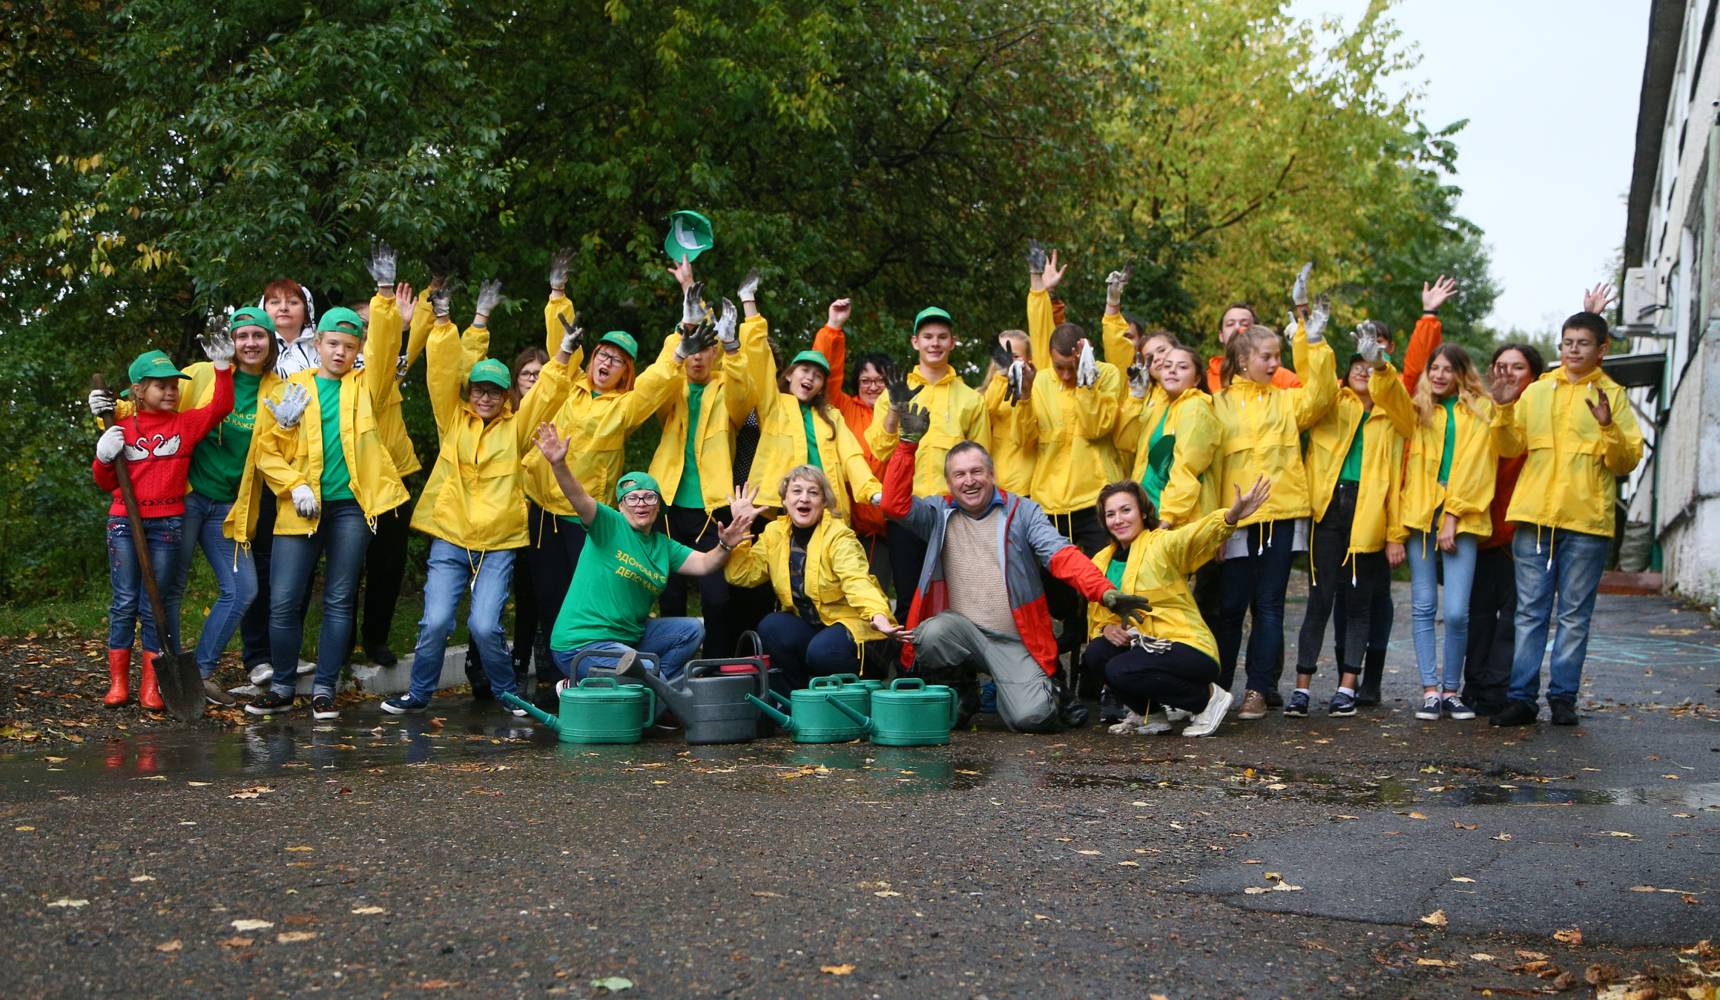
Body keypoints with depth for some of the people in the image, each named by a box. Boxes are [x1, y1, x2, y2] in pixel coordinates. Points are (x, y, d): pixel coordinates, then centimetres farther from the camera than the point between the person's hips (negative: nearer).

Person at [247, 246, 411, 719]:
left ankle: (323, 691, 9)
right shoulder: (292, 388, 9)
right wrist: (293, 485, -9)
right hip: (302, 507, 0)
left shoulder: (365, 385, 11)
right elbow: (268, 447, 6)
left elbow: (383, 347, -6)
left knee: (339, 600, 3)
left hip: (351, 504, 0)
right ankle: (281, 689, 11)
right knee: (283, 600, -3)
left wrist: (385, 295, -18)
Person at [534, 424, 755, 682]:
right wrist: (559, 464, -42)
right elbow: (579, 497, -23)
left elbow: (703, 564, 3)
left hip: (628, 638, 8)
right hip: (581, 645, -8)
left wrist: (725, 546, -19)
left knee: (692, 630, 2)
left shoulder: (663, 545, 13)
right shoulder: (609, 524, -6)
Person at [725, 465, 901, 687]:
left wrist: (878, 614, -49)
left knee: (821, 651, -34)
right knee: (770, 627, -23)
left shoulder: (839, 536, -15)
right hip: (806, 625, 5)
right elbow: (741, 575, 2)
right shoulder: (773, 533, 3)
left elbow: (857, 581, -30)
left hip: (847, 621, -5)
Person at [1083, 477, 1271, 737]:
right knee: (1094, 654, -20)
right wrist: (1106, 629, -8)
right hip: (1141, 646, 6)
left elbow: (1195, 535, -30)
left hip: (1187, 648, -6)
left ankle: (1207, 697, -7)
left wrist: (1231, 517, -51)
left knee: (1120, 671, -28)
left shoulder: (1162, 544, -8)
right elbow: (1096, 618, 17)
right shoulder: (1101, 562, 10)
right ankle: (1149, 715, 4)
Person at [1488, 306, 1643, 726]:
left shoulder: (1612, 395, 6)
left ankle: (1563, 697, 9)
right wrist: (1503, 412, -8)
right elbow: (1511, 447, 8)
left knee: (1574, 616, 3)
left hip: (1587, 520, -2)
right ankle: (1522, 697, 3)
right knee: (1530, 612, 2)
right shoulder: (1536, 392, 13)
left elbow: (1629, 459, 0)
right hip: (1535, 517, 2)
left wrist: (1608, 428, -17)